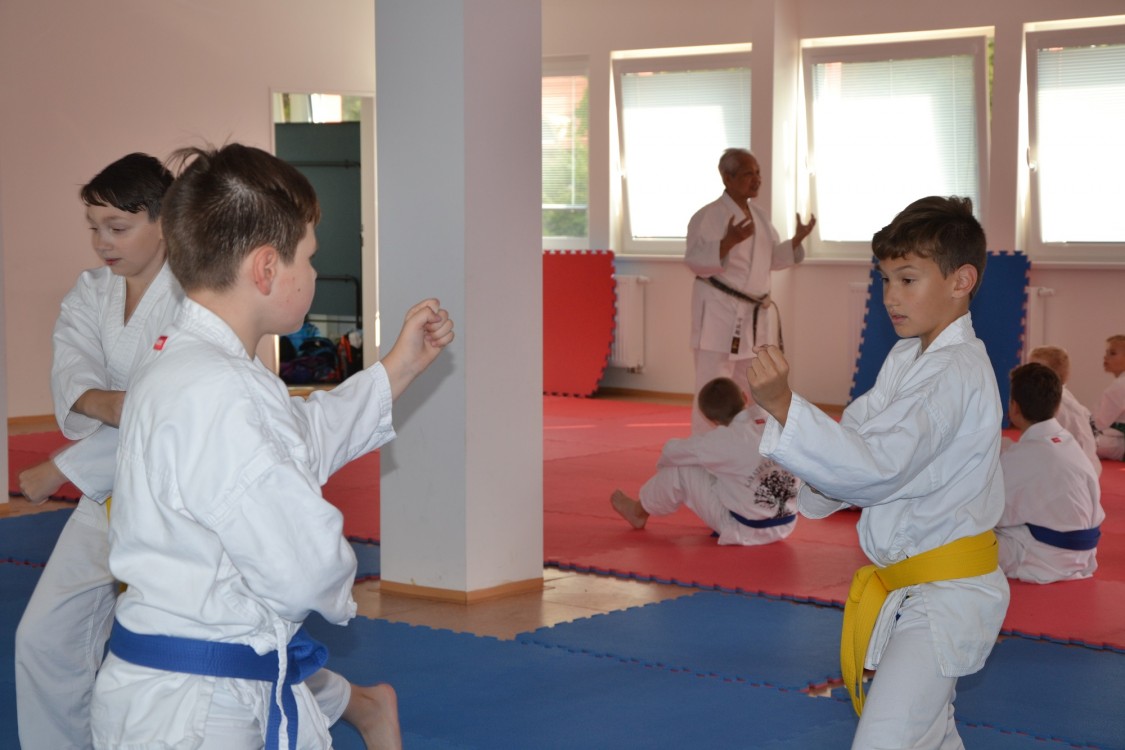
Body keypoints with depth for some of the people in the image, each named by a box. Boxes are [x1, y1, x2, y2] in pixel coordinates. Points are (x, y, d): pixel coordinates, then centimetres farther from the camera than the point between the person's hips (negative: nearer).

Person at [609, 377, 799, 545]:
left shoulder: (724, 439, -17)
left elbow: (672, 452, -2)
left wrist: (663, 462, 23)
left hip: (746, 530, -6)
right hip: (786, 525, 6)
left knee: (681, 470, 3)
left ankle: (639, 511, 27)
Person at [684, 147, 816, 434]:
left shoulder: (759, 216, 13)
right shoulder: (708, 216, -12)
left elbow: (772, 260, 18)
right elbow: (696, 263, -18)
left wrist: (797, 240, 2)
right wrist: (728, 242, -32)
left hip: (757, 317, 8)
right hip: (720, 314, -8)